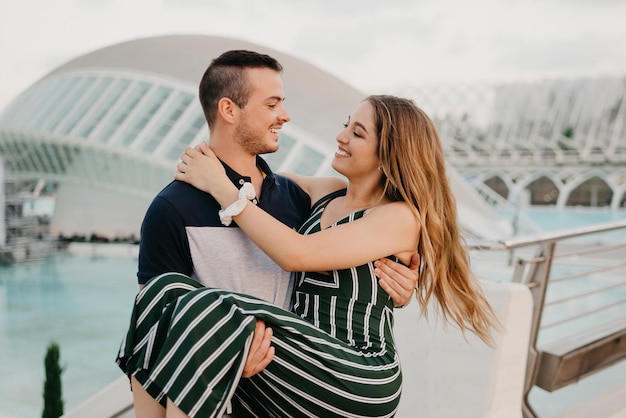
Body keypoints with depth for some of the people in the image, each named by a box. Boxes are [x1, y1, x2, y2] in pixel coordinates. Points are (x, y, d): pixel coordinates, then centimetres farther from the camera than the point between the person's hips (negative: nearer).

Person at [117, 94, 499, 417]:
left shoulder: (401, 217, -7)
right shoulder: (323, 193, 14)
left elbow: (296, 254, -17)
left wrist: (221, 186, -10)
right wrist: (204, 166, 8)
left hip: (356, 382, -7)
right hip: (303, 368, 7)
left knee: (207, 313, -28)